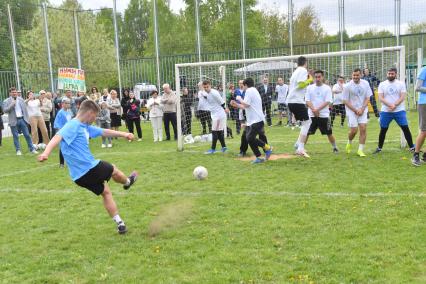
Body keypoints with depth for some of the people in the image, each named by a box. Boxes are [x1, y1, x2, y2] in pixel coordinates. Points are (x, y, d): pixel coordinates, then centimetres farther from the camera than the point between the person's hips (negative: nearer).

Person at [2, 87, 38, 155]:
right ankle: (18, 150, 12)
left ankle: (32, 149, 8)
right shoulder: (6, 101, 0)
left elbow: (25, 109, 12)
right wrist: (12, 105, -20)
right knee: (15, 136, 3)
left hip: (22, 119, 2)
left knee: (27, 135, 3)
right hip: (14, 121, -2)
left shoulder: (21, 99, 10)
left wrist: (27, 119, 7)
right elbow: (5, 110, -9)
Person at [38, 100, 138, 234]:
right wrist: (46, 152, -52)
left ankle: (119, 223, 26)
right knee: (113, 170, 19)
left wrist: (122, 134, 24)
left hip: (80, 174, 9)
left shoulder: (85, 127, 12)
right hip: (90, 168, -9)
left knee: (105, 191, 20)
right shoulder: (73, 125, -18)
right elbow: (58, 137, -35)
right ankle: (127, 182, 52)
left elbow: (104, 132, 23)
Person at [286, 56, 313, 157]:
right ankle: (300, 148, -16)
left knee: (307, 122, 18)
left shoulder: (295, 71, 21)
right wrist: (310, 80, -2)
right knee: (306, 122, -8)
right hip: (297, 101, -9)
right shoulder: (303, 70, -5)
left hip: (290, 101, 9)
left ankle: (299, 143, 14)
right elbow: (301, 84, -17)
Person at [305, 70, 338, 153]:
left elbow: (327, 102, -8)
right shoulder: (310, 87, 7)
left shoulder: (327, 88, 2)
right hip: (311, 115, 1)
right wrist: (313, 110, -16)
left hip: (324, 115, -1)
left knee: (329, 133, 4)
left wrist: (318, 109, -19)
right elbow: (307, 101, 0)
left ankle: (335, 147, 22)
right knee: (306, 132, -5)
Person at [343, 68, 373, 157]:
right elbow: (345, 101, -7)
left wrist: (362, 109, -9)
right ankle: (349, 142, 26)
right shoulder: (347, 86, -9)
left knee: (363, 128, -7)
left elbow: (367, 98, 4)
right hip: (351, 110, -2)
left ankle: (360, 150, 1)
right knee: (354, 130, -7)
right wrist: (355, 110, -10)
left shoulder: (365, 84, -1)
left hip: (362, 110, 3)